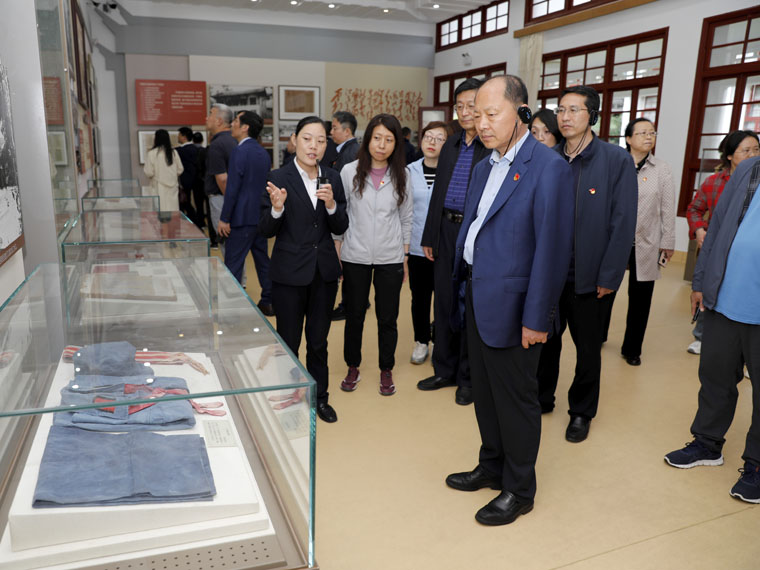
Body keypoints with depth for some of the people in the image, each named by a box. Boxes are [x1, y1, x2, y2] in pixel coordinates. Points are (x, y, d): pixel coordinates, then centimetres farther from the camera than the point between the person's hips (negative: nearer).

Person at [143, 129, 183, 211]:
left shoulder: (151, 153, -10)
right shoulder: (174, 153, 0)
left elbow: (149, 173, -8)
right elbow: (180, 170, 6)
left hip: (159, 189, -3)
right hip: (173, 188, 3)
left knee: (161, 212, -2)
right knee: (173, 210, 6)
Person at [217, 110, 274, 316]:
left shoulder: (239, 152, -14)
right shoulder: (263, 153, 11)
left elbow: (232, 188, -17)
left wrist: (224, 219, -13)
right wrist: (262, 210, 20)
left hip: (243, 217, -8)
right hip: (260, 216, 8)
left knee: (233, 263, -2)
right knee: (262, 259, 14)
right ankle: (268, 301, 20)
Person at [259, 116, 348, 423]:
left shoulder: (332, 178, 4)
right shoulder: (279, 178, -8)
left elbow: (340, 228, 4)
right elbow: (266, 230, -7)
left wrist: (331, 204, -15)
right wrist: (277, 208, -26)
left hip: (325, 271, 4)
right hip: (289, 273, -3)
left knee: (318, 340, 15)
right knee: (289, 341, 7)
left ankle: (319, 397, 33)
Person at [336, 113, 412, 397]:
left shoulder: (401, 175, 1)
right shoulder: (350, 172, -3)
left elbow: (405, 218, 7)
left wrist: (405, 257, 7)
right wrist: (336, 255, 0)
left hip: (390, 259, 1)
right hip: (355, 258, 0)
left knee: (387, 318, 8)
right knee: (354, 315, 11)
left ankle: (386, 371, 27)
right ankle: (352, 367, 31)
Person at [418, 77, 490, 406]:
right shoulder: (450, 145, 12)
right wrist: (429, 237, 13)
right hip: (446, 232, 6)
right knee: (444, 304, 13)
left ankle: (467, 377, 23)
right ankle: (444, 370, 29)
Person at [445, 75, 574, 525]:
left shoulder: (549, 168, -16)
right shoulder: (485, 167, 11)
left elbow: (552, 249, -19)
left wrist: (536, 319, -18)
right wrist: (465, 286, 11)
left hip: (512, 307, -8)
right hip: (478, 300, 8)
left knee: (516, 400, 8)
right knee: (485, 393, 20)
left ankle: (519, 490, 27)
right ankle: (492, 467, 39)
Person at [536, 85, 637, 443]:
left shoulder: (617, 160, -8)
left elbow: (623, 224, -10)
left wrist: (609, 277, -13)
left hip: (589, 276, -3)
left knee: (587, 347, 13)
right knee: (545, 340, 15)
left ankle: (582, 412, 32)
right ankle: (541, 398, 35)